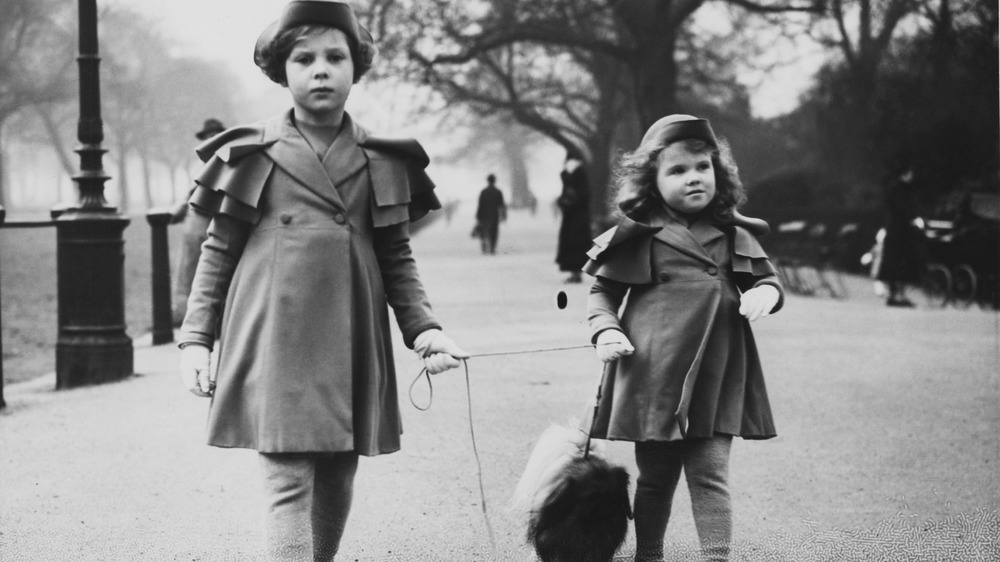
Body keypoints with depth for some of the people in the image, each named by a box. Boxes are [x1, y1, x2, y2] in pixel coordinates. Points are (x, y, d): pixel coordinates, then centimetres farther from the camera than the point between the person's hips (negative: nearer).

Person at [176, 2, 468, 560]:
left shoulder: (382, 161, 8)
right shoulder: (252, 155, 2)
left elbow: (397, 257, 12)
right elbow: (218, 251, 6)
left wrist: (424, 326, -2)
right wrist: (196, 339, 0)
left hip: (352, 345, 3)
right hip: (275, 342, -3)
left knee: (338, 478, 10)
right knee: (288, 481, -10)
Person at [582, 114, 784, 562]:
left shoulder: (733, 235, 9)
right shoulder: (639, 235, -1)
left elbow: (767, 279, 19)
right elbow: (602, 291, 7)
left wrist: (765, 293, -4)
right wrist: (605, 330, -10)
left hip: (716, 377, 2)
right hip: (654, 373, -2)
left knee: (711, 473, -3)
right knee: (656, 475, 9)